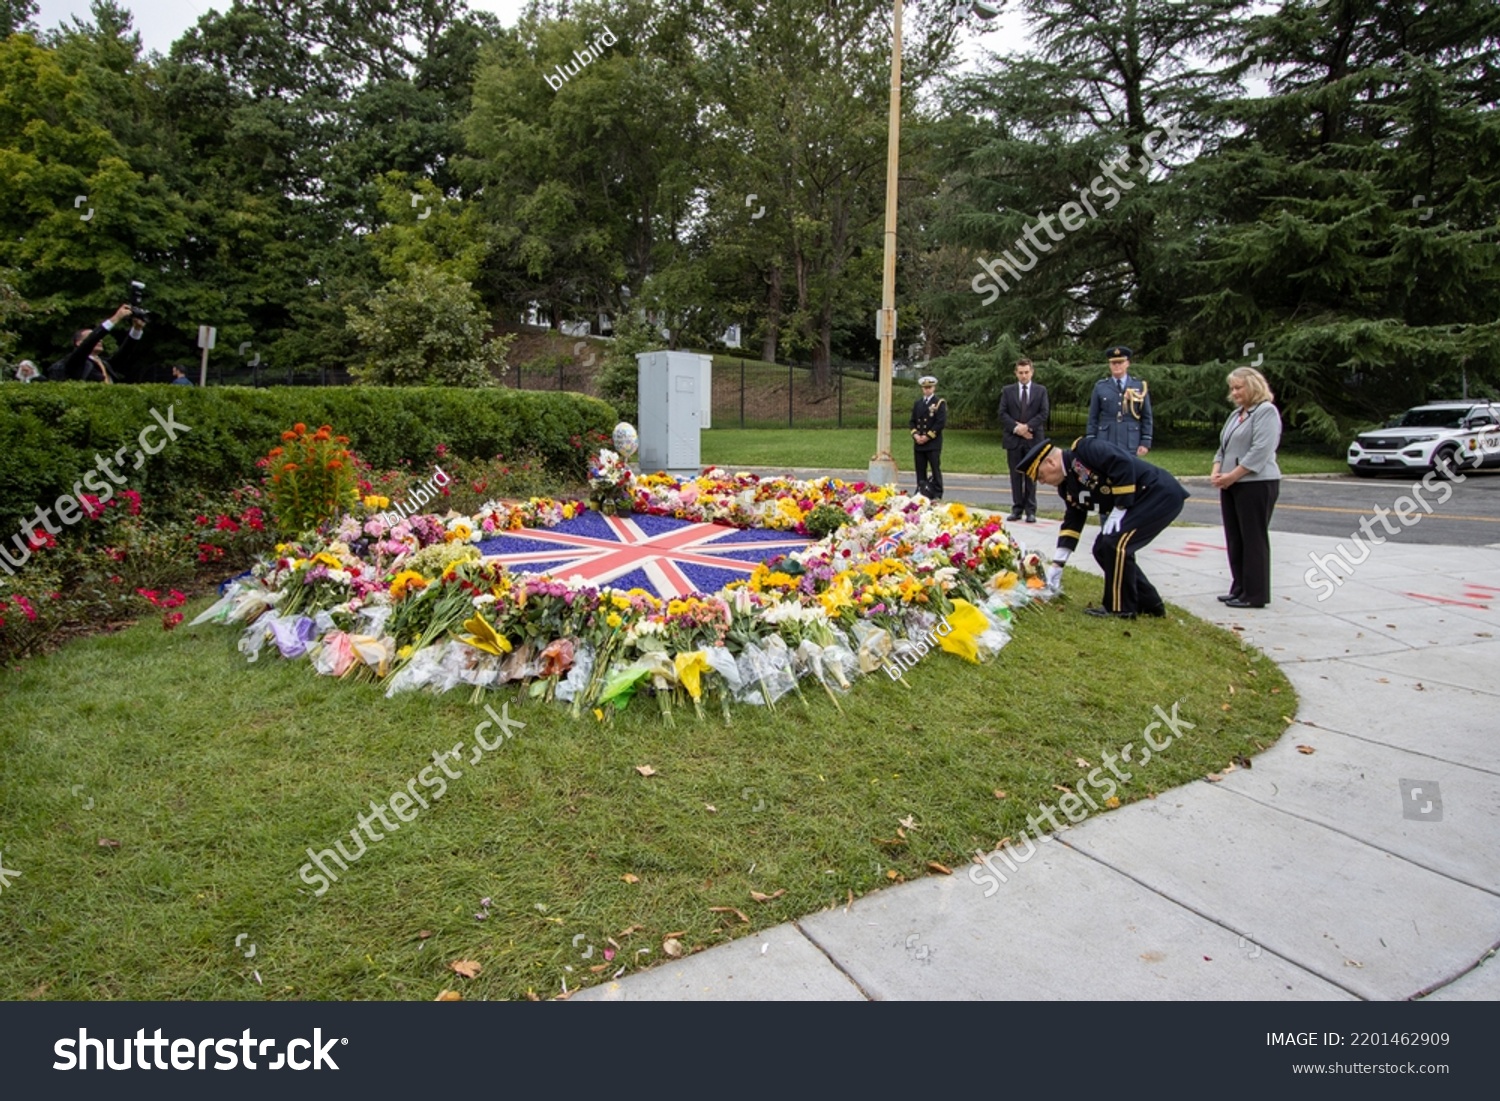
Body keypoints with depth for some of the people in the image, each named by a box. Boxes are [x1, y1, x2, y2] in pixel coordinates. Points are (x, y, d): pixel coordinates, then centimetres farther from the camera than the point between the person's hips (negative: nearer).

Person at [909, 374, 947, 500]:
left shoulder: (940, 403, -1)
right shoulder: (917, 403, 15)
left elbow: (941, 423, -9)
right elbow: (912, 421, 15)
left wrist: (927, 436, -13)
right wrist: (915, 434, -3)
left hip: (933, 443, -5)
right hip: (919, 443, 5)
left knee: (935, 469, -4)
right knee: (920, 470, 7)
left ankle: (937, 495, -2)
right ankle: (921, 494, 13)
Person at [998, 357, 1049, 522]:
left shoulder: (1041, 390, 8)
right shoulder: (1007, 391, 9)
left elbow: (1044, 413, 0)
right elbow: (1002, 414, 2)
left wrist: (1028, 426, -12)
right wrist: (1016, 428, -12)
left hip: (1033, 439, -1)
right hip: (1013, 439, 1)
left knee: (1031, 475, 1)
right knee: (1016, 475, 4)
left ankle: (1030, 510, 4)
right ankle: (1017, 508, 9)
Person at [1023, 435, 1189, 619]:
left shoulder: (1084, 450, -17)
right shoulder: (1067, 486, 10)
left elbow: (1124, 464, -25)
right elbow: (1072, 522, 14)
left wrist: (1120, 509, -20)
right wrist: (1057, 564, 12)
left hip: (1161, 494, -10)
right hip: (1142, 501, 10)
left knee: (1115, 543, -19)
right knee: (1103, 549, 6)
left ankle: (1120, 609, -4)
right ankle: (1148, 603, 19)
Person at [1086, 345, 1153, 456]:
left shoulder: (1140, 386, 7)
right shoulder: (1100, 387, 7)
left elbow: (1146, 417, 6)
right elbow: (1093, 417, 7)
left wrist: (1145, 443, -1)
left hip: (1130, 444, 0)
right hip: (1105, 444, 0)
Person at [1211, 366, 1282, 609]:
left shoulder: (1266, 411, -8)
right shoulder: (1236, 414, 19)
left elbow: (1260, 451, -17)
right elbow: (1223, 448, 20)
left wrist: (1232, 476, -17)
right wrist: (1217, 471, 3)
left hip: (1256, 484, -8)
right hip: (1231, 486, 8)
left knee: (1253, 539, -4)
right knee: (1234, 539, 10)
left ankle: (1255, 595, 1)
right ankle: (1240, 589, 18)